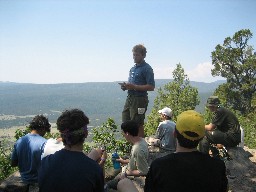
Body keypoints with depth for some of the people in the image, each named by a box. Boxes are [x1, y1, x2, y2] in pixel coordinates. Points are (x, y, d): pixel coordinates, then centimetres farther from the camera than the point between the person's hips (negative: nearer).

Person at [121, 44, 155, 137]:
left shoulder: (147, 69, -10)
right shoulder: (133, 68, 16)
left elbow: (151, 87, -17)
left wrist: (134, 87, -22)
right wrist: (126, 86, 3)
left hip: (139, 99, -8)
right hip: (130, 97, 9)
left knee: (138, 125, -1)